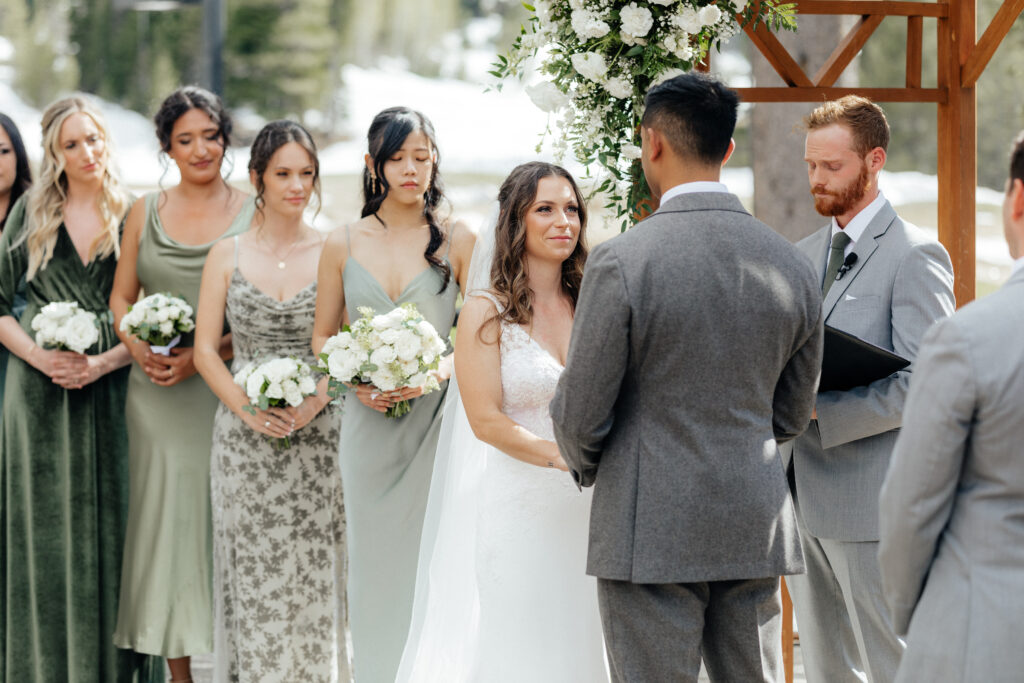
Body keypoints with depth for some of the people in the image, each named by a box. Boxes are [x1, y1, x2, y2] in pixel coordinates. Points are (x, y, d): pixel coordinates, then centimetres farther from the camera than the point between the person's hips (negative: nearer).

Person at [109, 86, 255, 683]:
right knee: (167, 516, 2)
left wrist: (204, 354, -13)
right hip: (158, 392, 2)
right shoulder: (145, 213, 11)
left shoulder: (253, 214, 2)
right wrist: (140, 350, -6)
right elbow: (121, 299, 15)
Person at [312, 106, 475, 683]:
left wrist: (442, 369, -16)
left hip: (439, 420, -2)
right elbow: (323, 337, 12)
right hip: (369, 425, 2)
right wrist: (356, 380, -7)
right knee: (375, 563, 4)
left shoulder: (458, 241, 1)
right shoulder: (343, 245, 7)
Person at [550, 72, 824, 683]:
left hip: (651, 532, -5)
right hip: (757, 529, 5)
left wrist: (586, 466, 15)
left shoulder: (621, 262, -13)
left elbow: (580, 413, -7)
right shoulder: (792, 264, 3)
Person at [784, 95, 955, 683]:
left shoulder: (915, 256, -9)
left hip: (870, 502, -8)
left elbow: (923, 385, -17)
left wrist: (816, 413, -22)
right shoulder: (806, 254, 16)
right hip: (804, 500, 8)